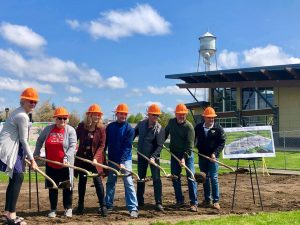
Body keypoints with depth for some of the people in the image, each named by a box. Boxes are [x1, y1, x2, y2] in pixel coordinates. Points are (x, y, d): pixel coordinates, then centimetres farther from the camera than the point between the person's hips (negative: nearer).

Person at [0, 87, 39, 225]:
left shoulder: (19, 113, 17)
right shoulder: (23, 116, -16)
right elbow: (24, 140, -14)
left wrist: (27, 156, 19)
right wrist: (32, 159, -8)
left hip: (11, 148, 11)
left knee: (15, 178, 12)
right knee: (18, 178, -10)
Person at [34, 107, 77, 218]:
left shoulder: (70, 130, -7)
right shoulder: (48, 129, 3)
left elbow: (72, 146, -14)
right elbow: (40, 140, 18)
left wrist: (66, 157, -26)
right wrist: (36, 153, 14)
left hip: (65, 165, -3)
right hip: (51, 165, 3)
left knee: (67, 187, 6)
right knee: (52, 187, 10)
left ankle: (68, 208, 21)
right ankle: (53, 209, 22)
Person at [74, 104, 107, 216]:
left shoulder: (101, 128, -7)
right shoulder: (81, 126, -2)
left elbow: (102, 145, -10)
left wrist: (96, 158, -20)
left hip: (95, 158, -2)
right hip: (82, 158, 2)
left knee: (98, 181, -6)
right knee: (82, 181, 11)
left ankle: (102, 206, 1)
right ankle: (80, 205, 23)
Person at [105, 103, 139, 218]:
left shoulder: (129, 129, -9)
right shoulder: (110, 126, 3)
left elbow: (127, 147, -14)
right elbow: (105, 143, 9)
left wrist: (122, 162, -20)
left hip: (125, 160, -4)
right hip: (112, 159, 5)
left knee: (128, 182, -9)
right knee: (110, 182, 13)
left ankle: (133, 208, -10)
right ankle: (108, 205, 26)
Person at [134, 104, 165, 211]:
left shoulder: (159, 129, -14)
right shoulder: (141, 124, -3)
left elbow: (159, 146, -19)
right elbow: (133, 134, 13)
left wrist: (153, 157, -30)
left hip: (154, 156, -4)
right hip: (141, 155, 4)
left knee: (156, 179, -7)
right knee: (140, 179, 12)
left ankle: (158, 203, -1)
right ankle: (139, 201, 23)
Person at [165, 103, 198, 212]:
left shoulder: (189, 126, -16)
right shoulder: (171, 122, 0)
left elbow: (190, 145, -20)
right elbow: (165, 133, 20)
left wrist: (184, 158, -28)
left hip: (187, 154, -5)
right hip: (174, 154, 5)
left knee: (191, 177, -8)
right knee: (175, 178, 8)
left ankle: (194, 203, -3)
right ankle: (180, 200, 22)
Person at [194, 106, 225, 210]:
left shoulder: (218, 128, -4)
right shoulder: (198, 127, 3)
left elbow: (222, 142, -6)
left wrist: (215, 153, -15)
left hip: (213, 156, -3)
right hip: (202, 156, 3)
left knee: (213, 178, -6)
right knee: (205, 178, 10)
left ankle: (216, 201, 1)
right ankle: (207, 200, 19)